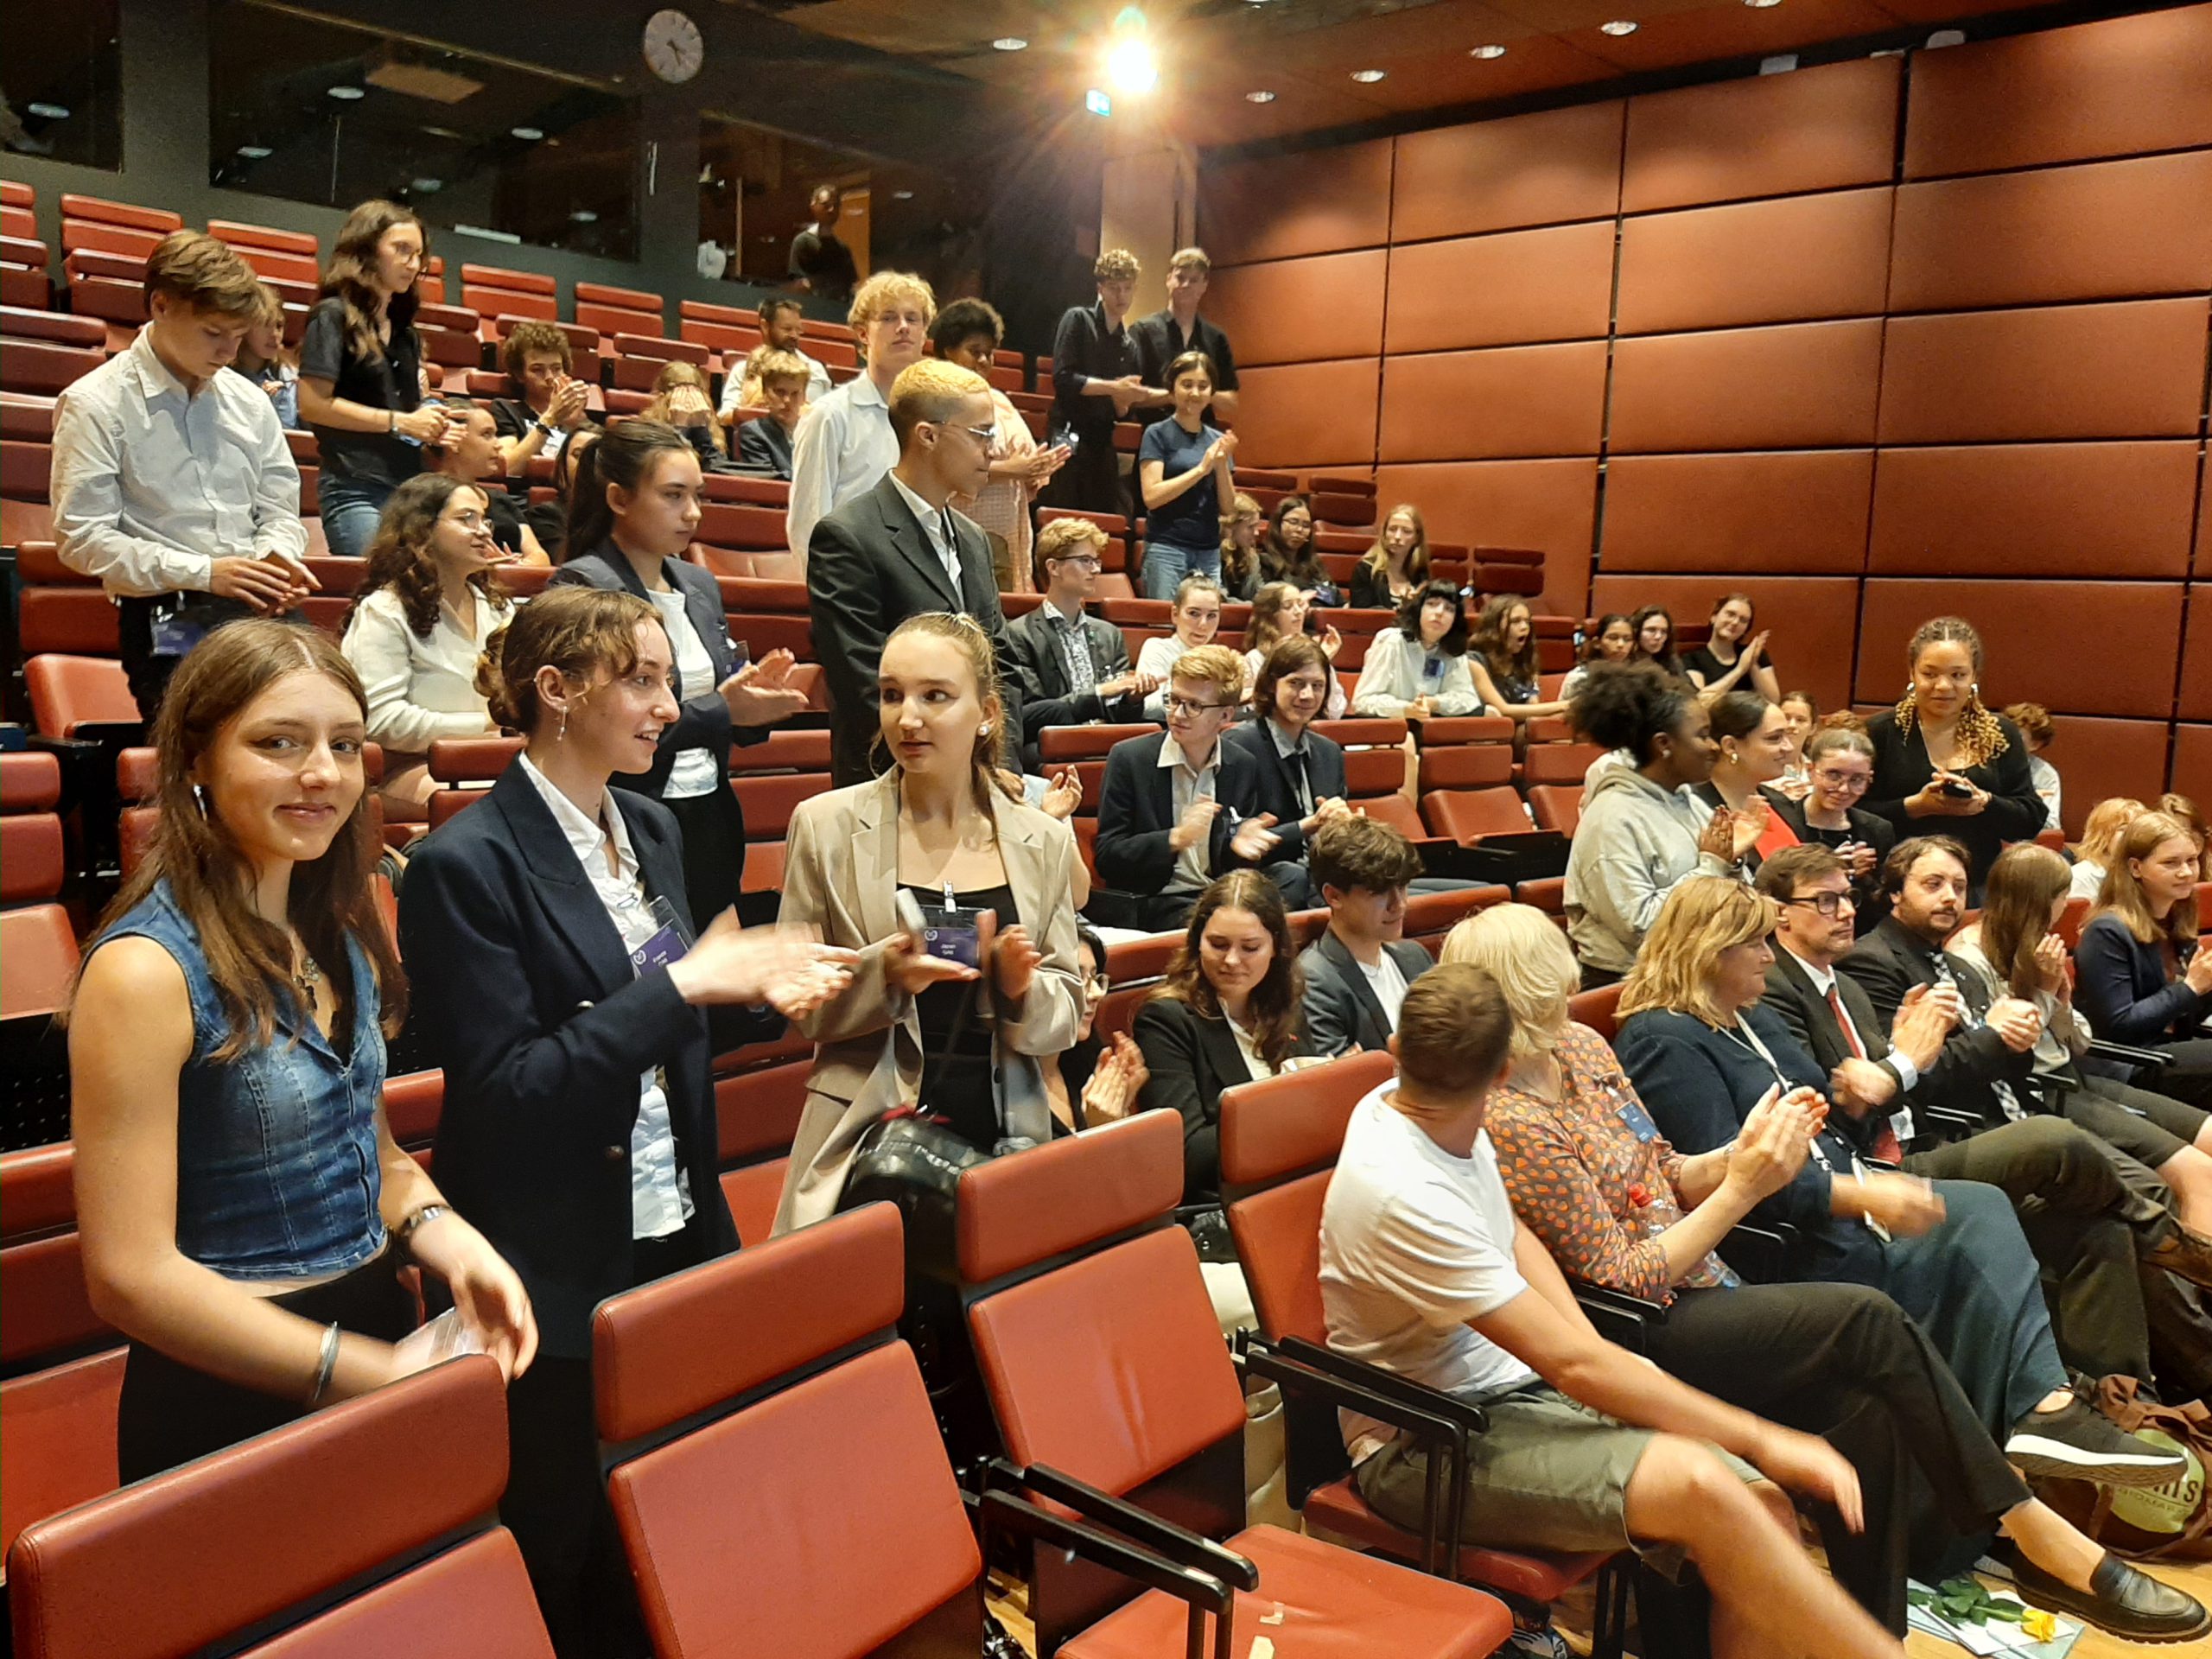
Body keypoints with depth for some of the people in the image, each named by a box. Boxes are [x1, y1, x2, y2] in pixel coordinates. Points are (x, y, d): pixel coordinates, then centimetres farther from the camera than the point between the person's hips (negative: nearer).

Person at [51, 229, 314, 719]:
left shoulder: (248, 401, 16)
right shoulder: (95, 405, 0)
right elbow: (80, 539, -5)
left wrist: (277, 556, -4)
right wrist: (203, 573, -12)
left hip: (262, 610, 5)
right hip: (167, 619, -4)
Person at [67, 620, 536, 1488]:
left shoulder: (340, 935, 3)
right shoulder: (146, 969, -19)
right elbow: (130, 1275, -20)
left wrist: (452, 1244, -7)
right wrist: (366, 1369, -21)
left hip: (384, 1331, 7)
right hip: (232, 1404, -7)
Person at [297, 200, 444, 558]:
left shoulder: (406, 331, 20)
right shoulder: (334, 316, 0)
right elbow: (312, 405, -9)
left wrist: (431, 425, 7)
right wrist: (399, 422, -10)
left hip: (410, 489, 7)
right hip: (355, 489, -7)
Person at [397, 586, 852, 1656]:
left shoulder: (651, 828, 8)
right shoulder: (468, 864, -16)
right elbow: (500, 1089, -19)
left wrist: (749, 984, -4)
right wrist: (682, 984, -23)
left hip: (675, 1238, 7)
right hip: (556, 1275, -6)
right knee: (563, 1563, 10)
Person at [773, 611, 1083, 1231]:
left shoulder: (1044, 842, 3)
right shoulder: (826, 826, -2)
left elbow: (1066, 1017, 7)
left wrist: (1019, 986, -16)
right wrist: (883, 975, -20)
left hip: (1005, 1135, 2)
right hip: (871, 1142, -2)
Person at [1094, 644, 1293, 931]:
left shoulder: (1243, 766, 8)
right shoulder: (1128, 759, -2)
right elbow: (1106, 857, -5)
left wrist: (1240, 843, -12)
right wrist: (1176, 838, -21)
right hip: (1157, 904, -5)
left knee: (1292, 876, -23)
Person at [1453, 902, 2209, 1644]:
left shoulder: (1580, 1047, 4)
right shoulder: (1510, 1125, -22)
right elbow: (1621, 1281, -18)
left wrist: (1740, 1156, -8)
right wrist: (1742, 1190, -18)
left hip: (1693, 1289, 8)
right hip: (1643, 1333, -8)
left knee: (1863, 1410, -13)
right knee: (1870, 1320, -19)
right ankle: (2024, 1521, -2)